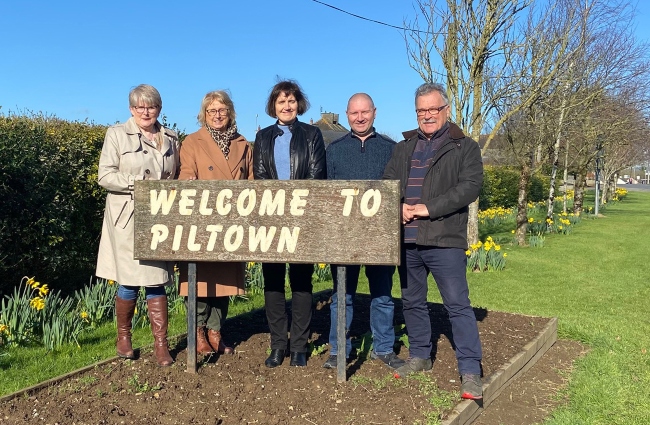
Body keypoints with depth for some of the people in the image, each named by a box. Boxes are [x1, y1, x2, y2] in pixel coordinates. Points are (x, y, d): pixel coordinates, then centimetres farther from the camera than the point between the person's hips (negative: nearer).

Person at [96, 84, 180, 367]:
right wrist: (141, 185, -16)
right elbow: (105, 176, -6)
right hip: (128, 219, -2)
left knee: (157, 282, 1)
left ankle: (161, 344, 7)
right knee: (129, 282, 1)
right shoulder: (116, 134, 2)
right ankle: (123, 337, 23)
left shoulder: (171, 138, 12)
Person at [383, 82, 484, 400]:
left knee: (458, 304, -5)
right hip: (407, 239, 5)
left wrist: (429, 208, -17)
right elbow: (387, 183, 12)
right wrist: (398, 207, -9)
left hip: (444, 239, -5)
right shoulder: (404, 147, 18)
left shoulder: (464, 147, 3)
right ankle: (419, 356, 30)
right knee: (412, 301, 14)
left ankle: (470, 370, 4)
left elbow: (470, 186, -10)